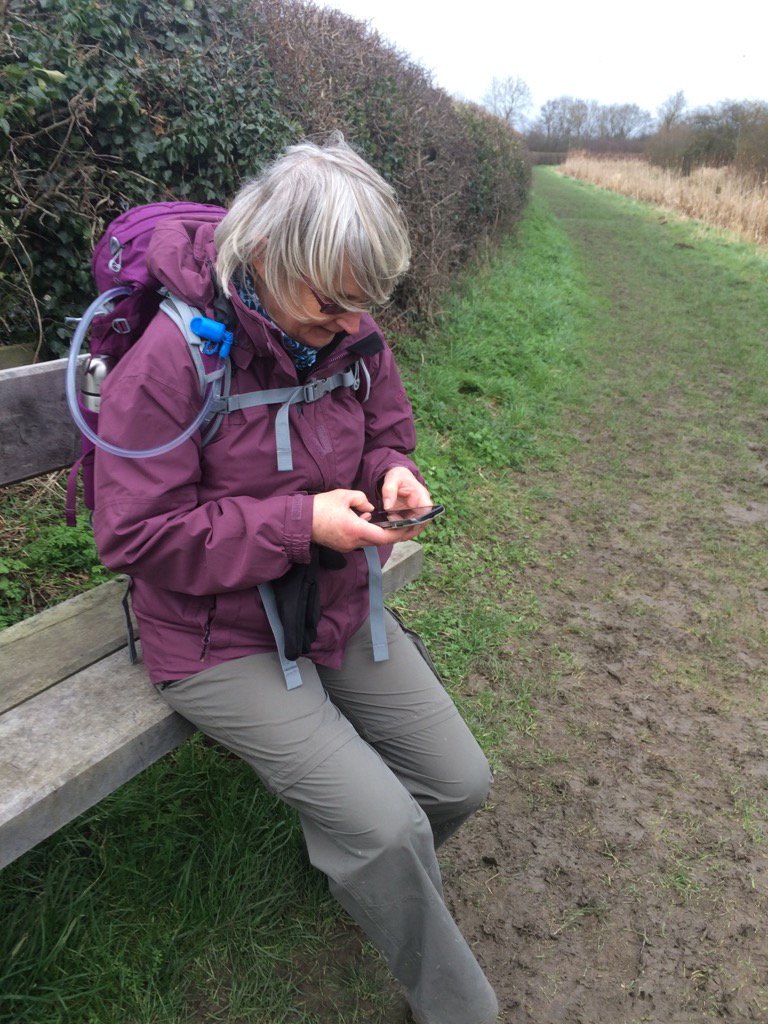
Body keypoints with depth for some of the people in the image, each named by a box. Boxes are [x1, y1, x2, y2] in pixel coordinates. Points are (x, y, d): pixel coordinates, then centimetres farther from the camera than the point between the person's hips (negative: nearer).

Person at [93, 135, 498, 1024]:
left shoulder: (352, 337, -3)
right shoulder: (171, 359, -21)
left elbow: (388, 428, 15)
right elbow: (135, 535, -19)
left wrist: (394, 473, -11)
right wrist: (302, 522, -25)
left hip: (339, 608, 7)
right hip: (219, 641, -6)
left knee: (460, 784, 4)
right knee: (387, 827, -14)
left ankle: (357, 862, 39)